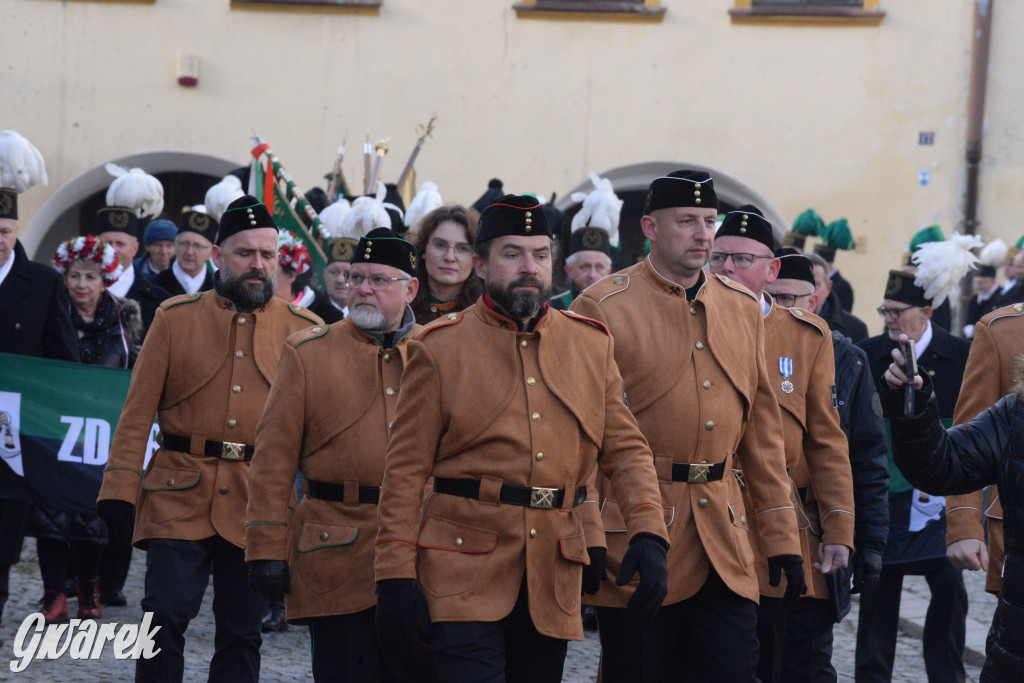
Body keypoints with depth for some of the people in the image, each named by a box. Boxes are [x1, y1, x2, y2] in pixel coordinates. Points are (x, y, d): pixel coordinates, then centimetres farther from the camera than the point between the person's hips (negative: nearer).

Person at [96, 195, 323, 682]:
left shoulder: (303, 330, 7)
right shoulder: (175, 318, 6)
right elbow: (138, 413, 5)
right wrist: (119, 489, -3)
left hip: (258, 505, 1)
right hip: (179, 496, -1)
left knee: (242, 631, 5)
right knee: (166, 617, -9)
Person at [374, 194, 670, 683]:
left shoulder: (591, 344, 10)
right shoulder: (440, 349, 0)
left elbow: (626, 449, 9)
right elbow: (405, 472, -1)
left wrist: (648, 535, -7)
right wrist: (396, 577, -8)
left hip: (553, 584, 4)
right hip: (465, 575, -4)